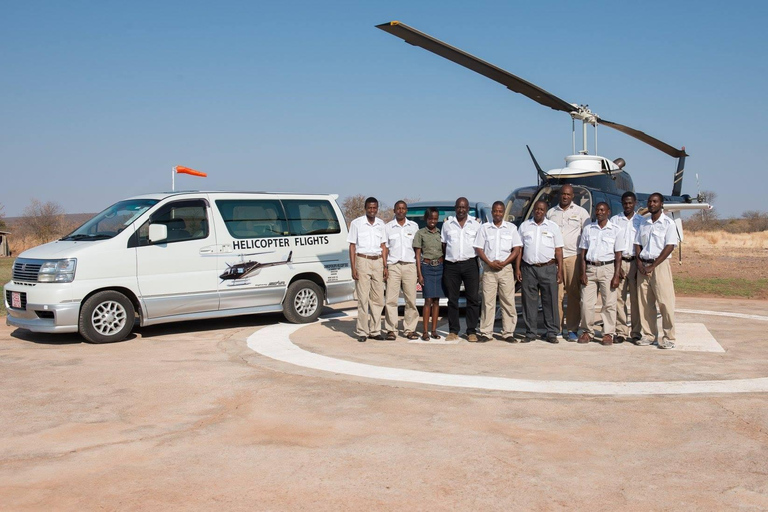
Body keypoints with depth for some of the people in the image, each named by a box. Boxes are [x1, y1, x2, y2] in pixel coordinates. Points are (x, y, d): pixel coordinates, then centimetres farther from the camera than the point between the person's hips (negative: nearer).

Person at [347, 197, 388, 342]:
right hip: (362, 261, -4)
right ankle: (362, 332, 0)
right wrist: (353, 268, -8)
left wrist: (385, 266, 8)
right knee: (363, 298, -6)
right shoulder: (356, 223, 0)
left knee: (378, 298, 4)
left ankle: (375, 330, 11)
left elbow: (383, 246, 16)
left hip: (377, 262, 4)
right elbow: (352, 246, -1)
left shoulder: (381, 224, 11)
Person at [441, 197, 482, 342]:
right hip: (451, 265, 1)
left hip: (470, 264, -1)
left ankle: (472, 331, 4)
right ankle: (453, 331, 10)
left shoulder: (476, 224, 9)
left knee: (473, 299, -2)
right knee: (452, 300, 3)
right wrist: (442, 265, 5)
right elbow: (443, 244, 13)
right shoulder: (447, 224, 11)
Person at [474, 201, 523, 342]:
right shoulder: (484, 228, 10)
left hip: (506, 268, 0)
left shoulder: (511, 228, 9)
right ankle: (486, 332, 3)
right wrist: (490, 263, -9)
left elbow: (517, 249, 4)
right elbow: (479, 249, 6)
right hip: (488, 269, 0)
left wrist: (503, 263, -9)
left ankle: (508, 333, 3)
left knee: (508, 301, -2)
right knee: (488, 301, -1)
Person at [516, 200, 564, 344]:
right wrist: (517, 269, 2)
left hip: (548, 268, -1)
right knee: (529, 302, 3)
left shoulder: (553, 227, 8)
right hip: (528, 268, 1)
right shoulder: (524, 226, 11)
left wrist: (560, 271, -2)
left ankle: (551, 333, 6)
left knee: (550, 301, -1)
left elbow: (558, 250, 5)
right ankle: (530, 333, 10)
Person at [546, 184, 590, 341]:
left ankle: (572, 329, 3)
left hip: (573, 257, -1)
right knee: (556, 294, -1)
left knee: (574, 294, -2)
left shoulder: (581, 212, 9)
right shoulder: (551, 213, 15)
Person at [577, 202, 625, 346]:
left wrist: (616, 276, -7)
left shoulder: (616, 230, 4)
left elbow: (618, 255, 1)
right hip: (590, 268, 2)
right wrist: (583, 273, 0)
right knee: (586, 303, 0)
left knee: (609, 303, -1)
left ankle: (608, 334, 7)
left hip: (607, 268, -2)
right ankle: (587, 331, 13)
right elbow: (582, 253, 9)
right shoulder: (588, 229, 10)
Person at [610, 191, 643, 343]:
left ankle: (635, 332, 7)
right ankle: (621, 331, 2)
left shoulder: (642, 221, 8)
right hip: (618, 261, 0)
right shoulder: (615, 220, 9)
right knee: (619, 298, -3)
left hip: (635, 262, 0)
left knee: (636, 298, 1)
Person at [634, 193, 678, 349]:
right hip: (643, 266, 5)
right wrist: (639, 263, -3)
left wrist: (653, 266, -14)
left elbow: (670, 247, -9)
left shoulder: (668, 223, -2)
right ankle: (648, 335, 12)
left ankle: (669, 338, -2)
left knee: (665, 302, -7)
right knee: (645, 302, 5)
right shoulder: (643, 223, 14)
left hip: (660, 265, -5)